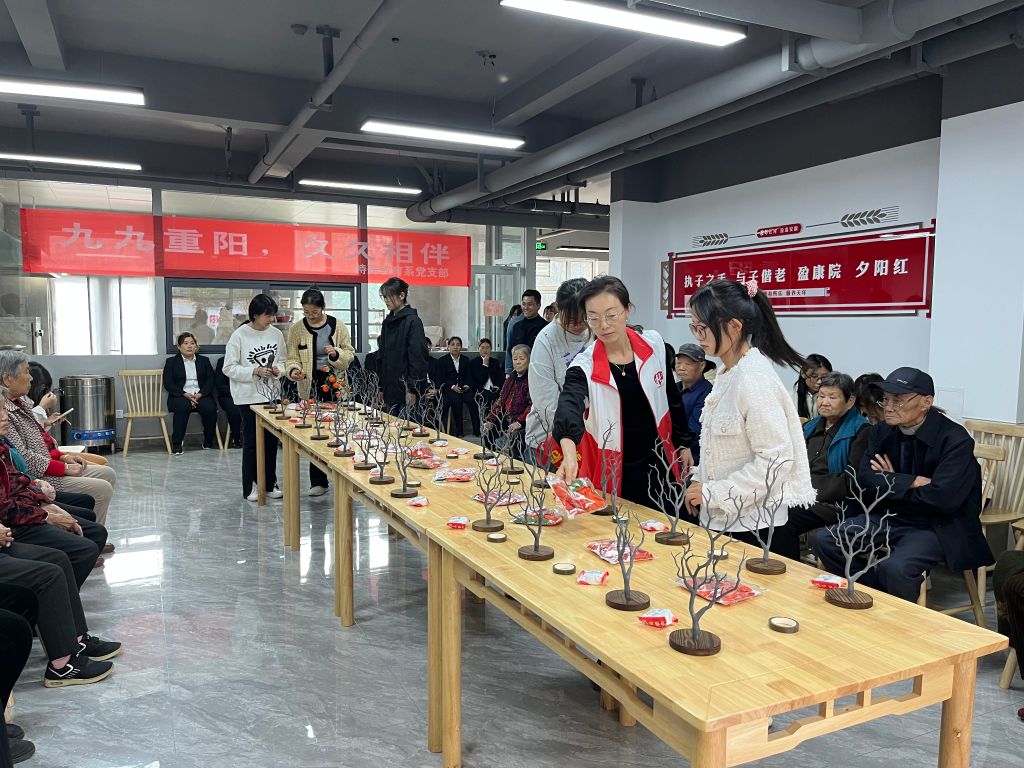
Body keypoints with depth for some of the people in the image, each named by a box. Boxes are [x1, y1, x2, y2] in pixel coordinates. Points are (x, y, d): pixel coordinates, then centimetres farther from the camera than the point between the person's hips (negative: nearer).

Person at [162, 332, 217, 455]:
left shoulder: (204, 360, 18)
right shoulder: (171, 361, 13)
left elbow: (210, 380, 7)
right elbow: (168, 383, 1)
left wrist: (200, 394, -12)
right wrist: (185, 394, -15)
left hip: (201, 395, 2)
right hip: (181, 396, -1)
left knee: (209, 408, -30)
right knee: (183, 406, -36)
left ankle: (208, 441, -10)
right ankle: (177, 444, -25)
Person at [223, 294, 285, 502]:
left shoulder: (276, 334, 3)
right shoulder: (240, 335, -9)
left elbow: (283, 360, 15)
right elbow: (229, 368, -8)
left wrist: (278, 370, -6)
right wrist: (255, 371, -19)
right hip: (248, 396, -4)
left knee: (271, 440, 10)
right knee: (251, 442, 2)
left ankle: (269, 483, 23)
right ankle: (249, 487, 13)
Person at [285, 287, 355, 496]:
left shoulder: (337, 326, 2)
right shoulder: (296, 330, 3)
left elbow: (349, 354, 5)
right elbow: (292, 358, 4)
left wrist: (336, 353, -15)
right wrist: (293, 370, -17)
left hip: (335, 383, 0)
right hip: (311, 385, 1)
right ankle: (318, 482, 11)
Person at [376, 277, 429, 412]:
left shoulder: (412, 321, -9)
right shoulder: (387, 322, 14)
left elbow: (418, 356, -14)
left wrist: (412, 389, -18)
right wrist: (381, 388, 13)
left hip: (406, 389, -7)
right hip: (390, 388, 7)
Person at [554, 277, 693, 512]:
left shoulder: (655, 345, -4)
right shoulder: (585, 366, -16)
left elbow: (672, 397, 10)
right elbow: (569, 405, -36)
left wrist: (683, 444, 14)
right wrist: (569, 451, -55)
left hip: (659, 463, 3)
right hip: (614, 474, -3)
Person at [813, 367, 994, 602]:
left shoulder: (956, 440, -16)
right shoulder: (881, 431, 2)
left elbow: (942, 498, -24)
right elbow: (864, 480, -5)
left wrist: (890, 482, -11)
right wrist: (912, 482, -18)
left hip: (934, 526, -6)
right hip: (887, 517, 6)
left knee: (894, 568, -34)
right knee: (823, 540, -11)